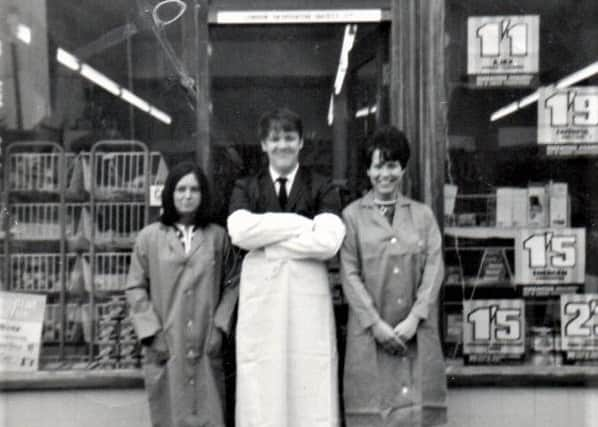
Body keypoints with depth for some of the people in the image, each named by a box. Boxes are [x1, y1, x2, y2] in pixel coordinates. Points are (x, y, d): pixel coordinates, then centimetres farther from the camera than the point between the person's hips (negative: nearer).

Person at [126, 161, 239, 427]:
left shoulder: (218, 236, 4)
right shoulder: (149, 237, 1)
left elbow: (231, 285, 6)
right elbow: (135, 288, 2)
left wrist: (220, 326, -3)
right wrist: (152, 332, -5)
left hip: (206, 348, 1)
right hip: (165, 347, 0)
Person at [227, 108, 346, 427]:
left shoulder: (322, 188, 8)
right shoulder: (245, 188, 12)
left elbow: (327, 242, -8)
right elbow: (240, 232, -7)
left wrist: (267, 241, -5)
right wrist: (303, 223, -8)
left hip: (308, 294, -1)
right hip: (260, 293, 1)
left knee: (310, 387, -1)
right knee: (261, 388, 1)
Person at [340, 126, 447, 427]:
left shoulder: (423, 215, 11)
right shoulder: (352, 215, 5)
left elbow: (434, 269, 4)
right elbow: (349, 273, -1)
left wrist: (414, 318, -8)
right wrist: (376, 323, -9)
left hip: (417, 331, 2)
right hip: (369, 331, -1)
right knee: (374, 402, -1)